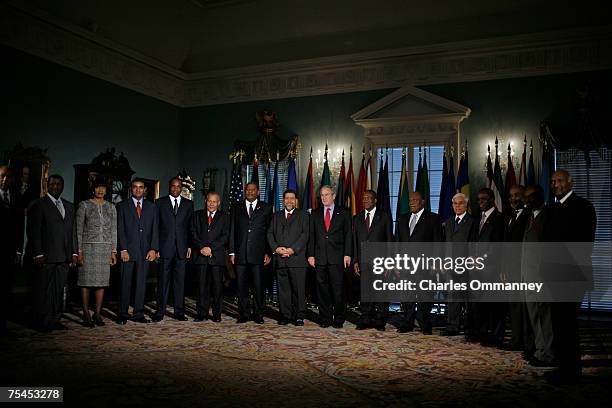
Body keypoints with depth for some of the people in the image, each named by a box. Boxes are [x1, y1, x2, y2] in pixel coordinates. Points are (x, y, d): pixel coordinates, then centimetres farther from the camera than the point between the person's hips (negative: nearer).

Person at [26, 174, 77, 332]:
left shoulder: (69, 206, 16)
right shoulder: (38, 205, 0)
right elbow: (34, 232, -5)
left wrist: (74, 253, 10)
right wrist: (38, 254, -12)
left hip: (64, 257, 5)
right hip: (46, 257, -5)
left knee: (59, 289, 8)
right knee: (43, 290, 1)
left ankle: (55, 320, 15)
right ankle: (42, 322, 9)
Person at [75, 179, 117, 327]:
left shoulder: (111, 207, 11)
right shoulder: (84, 205, 2)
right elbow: (79, 230, -1)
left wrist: (113, 251, 6)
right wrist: (79, 251, -7)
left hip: (105, 248, 3)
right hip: (88, 246, -3)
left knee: (102, 281, 4)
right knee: (86, 281, -2)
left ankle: (97, 313, 12)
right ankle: (86, 314, 7)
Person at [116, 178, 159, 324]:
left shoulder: (151, 207, 12)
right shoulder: (122, 206, 6)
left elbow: (155, 229, 7)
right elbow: (120, 229, -1)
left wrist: (153, 249, -3)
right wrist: (123, 249, -9)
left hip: (145, 251, 2)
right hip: (128, 250, -2)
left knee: (141, 283, 5)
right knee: (125, 283, 0)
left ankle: (138, 314, 12)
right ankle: (122, 314, 9)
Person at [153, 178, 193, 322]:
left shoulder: (188, 204, 11)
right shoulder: (160, 203, 7)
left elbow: (190, 226, 10)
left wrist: (190, 246, 2)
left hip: (181, 248, 1)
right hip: (165, 247, -1)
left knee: (180, 280, 4)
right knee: (163, 280, 1)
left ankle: (179, 311, 11)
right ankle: (160, 311, 9)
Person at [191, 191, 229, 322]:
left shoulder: (224, 217, 10)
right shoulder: (197, 215, 14)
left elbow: (225, 236, 0)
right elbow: (193, 233, 5)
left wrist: (211, 248, -10)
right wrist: (201, 247, -10)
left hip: (217, 256, -1)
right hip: (200, 255, 1)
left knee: (217, 285, -1)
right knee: (202, 285, 1)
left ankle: (217, 314, 7)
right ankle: (202, 314, 7)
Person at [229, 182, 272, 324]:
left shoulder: (266, 208, 8)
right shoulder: (237, 209, 15)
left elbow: (270, 231, 4)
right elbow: (232, 231, 12)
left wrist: (268, 252, -3)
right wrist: (232, 252, 4)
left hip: (258, 253, -2)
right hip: (240, 254, 2)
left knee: (258, 286, 0)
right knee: (242, 286, 4)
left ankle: (258, 315, 11)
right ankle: (243, 314, 13)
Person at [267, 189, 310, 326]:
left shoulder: (303, 215, 9)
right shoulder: (276, 216, 21)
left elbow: (305, 234, -2)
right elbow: (270, 234, 13)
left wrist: (292, 249, -12)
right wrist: (276, 248, -5)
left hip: (297, 257, -3)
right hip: (280, 259, 3)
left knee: (299, 288, -4)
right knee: (283, 288, 4)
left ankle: (299, 316, 3)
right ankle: (285, 315, 12)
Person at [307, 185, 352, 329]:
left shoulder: (343, 213, 7)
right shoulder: (315, 214, 14)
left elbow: (348, 235, 4)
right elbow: (311, 235, 11)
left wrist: (347, 254, -5)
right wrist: (311, 255, 2)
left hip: (337, 257, -2)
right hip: (320, 257, 2)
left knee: (338, 289, -4)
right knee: (322, 289, 5)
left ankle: (339, 319, 8)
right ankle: (325, 318, 14)